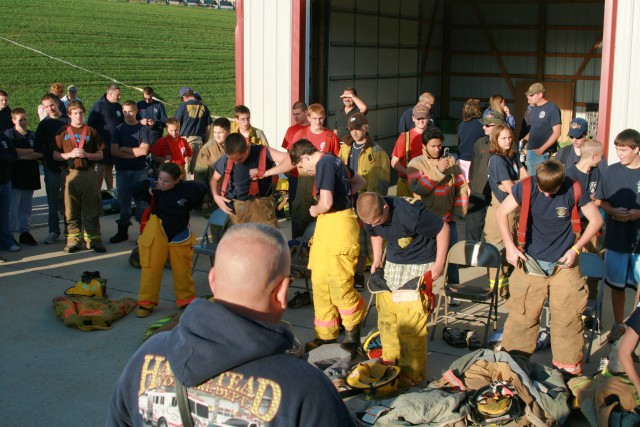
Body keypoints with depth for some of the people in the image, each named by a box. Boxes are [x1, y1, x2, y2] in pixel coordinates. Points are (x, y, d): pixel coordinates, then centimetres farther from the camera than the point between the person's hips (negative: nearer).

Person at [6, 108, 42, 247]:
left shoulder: (32, 135, 13)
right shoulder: (9, 134, -1)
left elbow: (40, 154, 1)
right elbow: (12, 152, -15)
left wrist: (22, 156, -10)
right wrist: (31, 150, -4)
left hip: (30, 176, 4)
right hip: (15, 177, -4)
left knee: (26, 207, 9)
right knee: (13, 207, -6)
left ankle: (25, 232, 15)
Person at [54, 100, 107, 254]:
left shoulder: (91, 131, 8)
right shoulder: (63, 132, 7)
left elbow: (100, 155, 7)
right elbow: (55, 155, 5)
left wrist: (87, 155, -10)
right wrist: (70, 154, -11)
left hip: (89, 173, 0)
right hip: (70, 174, 0)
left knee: (91, 209, 1)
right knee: (71, 210, 3)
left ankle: (93, 240, 7)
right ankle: (73, 240, 10)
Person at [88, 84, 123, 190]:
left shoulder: (118, 107, 12)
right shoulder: (98, 106, -9)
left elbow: (122, 123, 21)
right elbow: (90, 124, -11)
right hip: (103, 143, -6)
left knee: (110, 168, 13)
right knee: (101, 167, -3)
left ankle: (110, 190, 18)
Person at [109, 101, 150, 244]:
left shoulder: (143, 129, 1)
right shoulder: (119, 129, 6)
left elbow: (144, 150, -11)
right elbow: (113, 151, -4)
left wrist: (124, 149, -6)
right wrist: (134, 153, -10)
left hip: (139, 170, -2)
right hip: (122, 170, 2)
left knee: (141, 201, -1)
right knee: (123, 201, 7)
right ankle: (122, 231, 14)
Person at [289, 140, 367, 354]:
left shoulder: (324, 164, -15)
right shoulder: (333, 160, 14)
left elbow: (326, 203, -24)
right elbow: (360, 182, 28)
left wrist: (315, 210, -3)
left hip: (337, 225, -10)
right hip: (327, 227, 10)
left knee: (339, 284, -5)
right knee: (320, 282, 12)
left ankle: (352, 331, 13)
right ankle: (325, 334, 20)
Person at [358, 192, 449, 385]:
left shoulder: (410, 214, -31)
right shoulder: (371, 217, -10)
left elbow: (443, 228, -20)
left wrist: (439, 263, -18)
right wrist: (377, 260, 2)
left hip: (419, 265, -7)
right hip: (393, 263, 7)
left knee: (410, 321, -11)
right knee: (386, 314, 5)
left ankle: (411, 374, 1)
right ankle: (390, 362, 23)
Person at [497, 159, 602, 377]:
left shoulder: (573, 190, -11)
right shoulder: (526, 186, -12)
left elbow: (596, 220, 0)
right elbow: (501, 212, -2)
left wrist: (576, 249, -7)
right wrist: (510, 247, -9)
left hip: (564, 263, 0)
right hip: (531, 261, 0)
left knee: (568, 317, 2)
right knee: (522, 316, 2)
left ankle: (569, 366, 17)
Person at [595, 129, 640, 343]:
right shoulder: (612, 171, 1)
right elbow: (600, 201, 8)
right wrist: (613, 211, -10)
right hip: (616, 237, 2)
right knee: (616, 284, 11)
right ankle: (618, 325, 26)